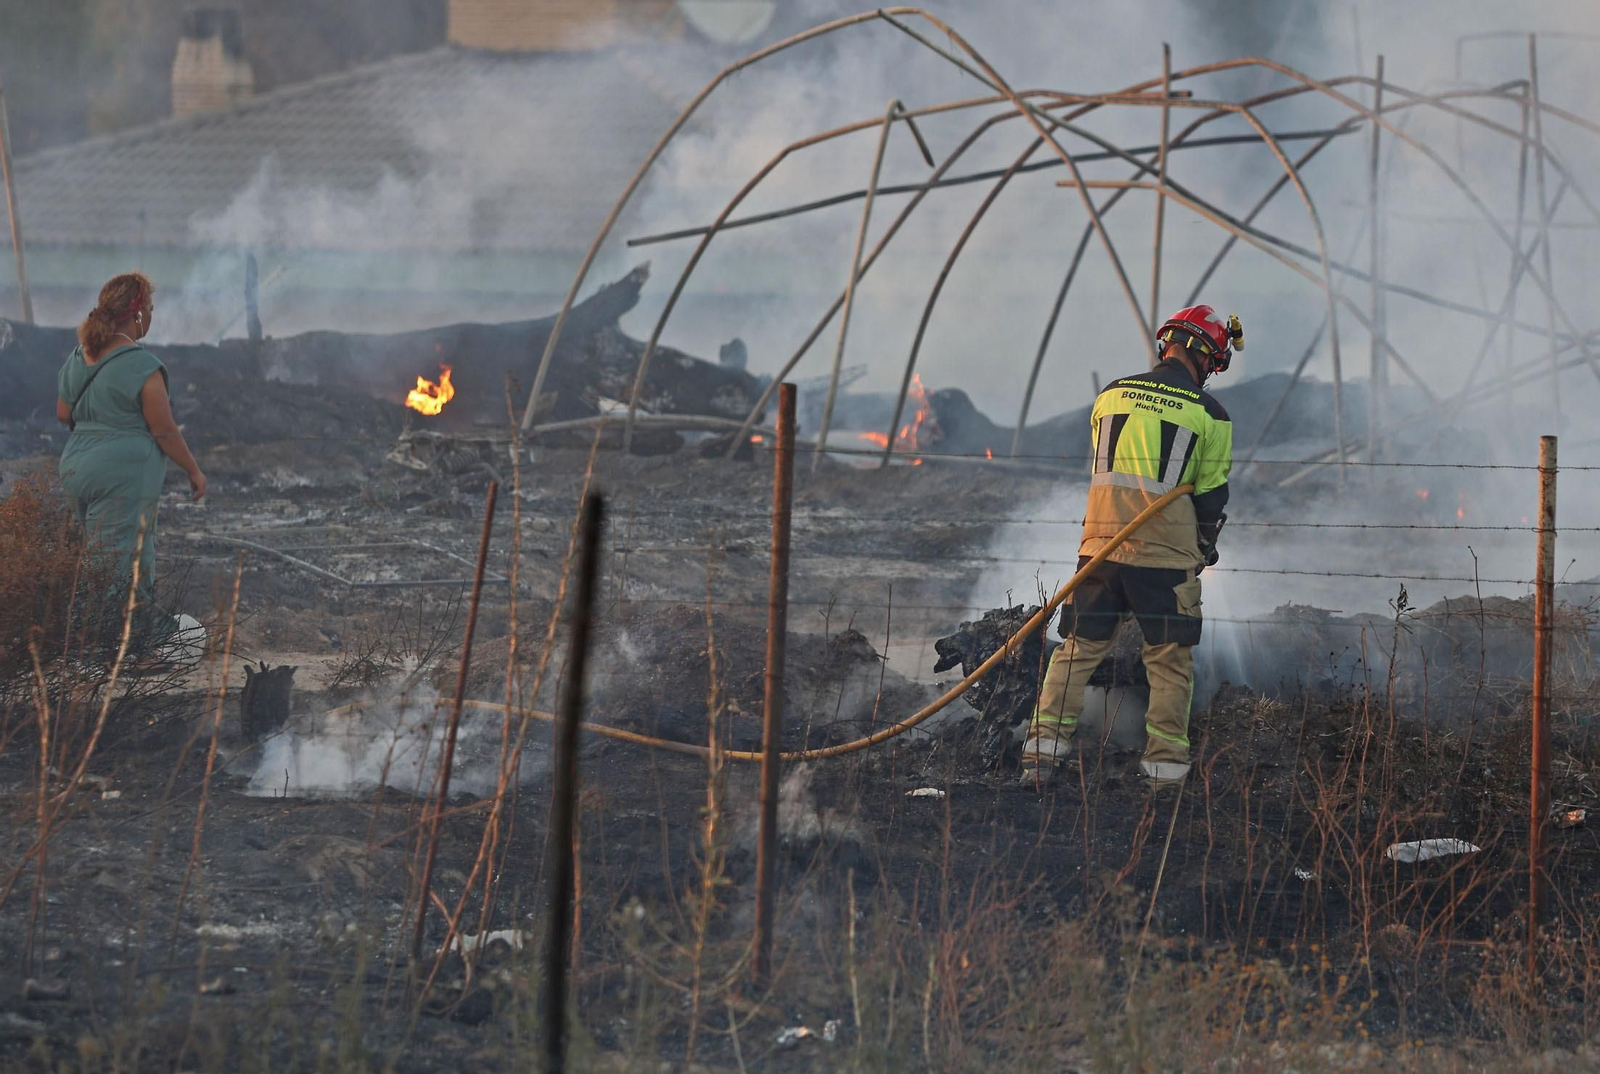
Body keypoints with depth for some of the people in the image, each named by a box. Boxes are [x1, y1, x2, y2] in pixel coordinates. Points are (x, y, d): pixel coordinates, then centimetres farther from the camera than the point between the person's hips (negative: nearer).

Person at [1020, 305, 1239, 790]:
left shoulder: (1111, 395, 8)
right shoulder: (1209, 414, -2)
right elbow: (1211, 495, 2)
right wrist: (1203, 548, 19)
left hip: (1102, 540, 3)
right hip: (1168, 548, -3)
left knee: (1079, 645, 10)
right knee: (1170, 658, 5)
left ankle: (1045, 741, 1)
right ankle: (1165, 764, 3)